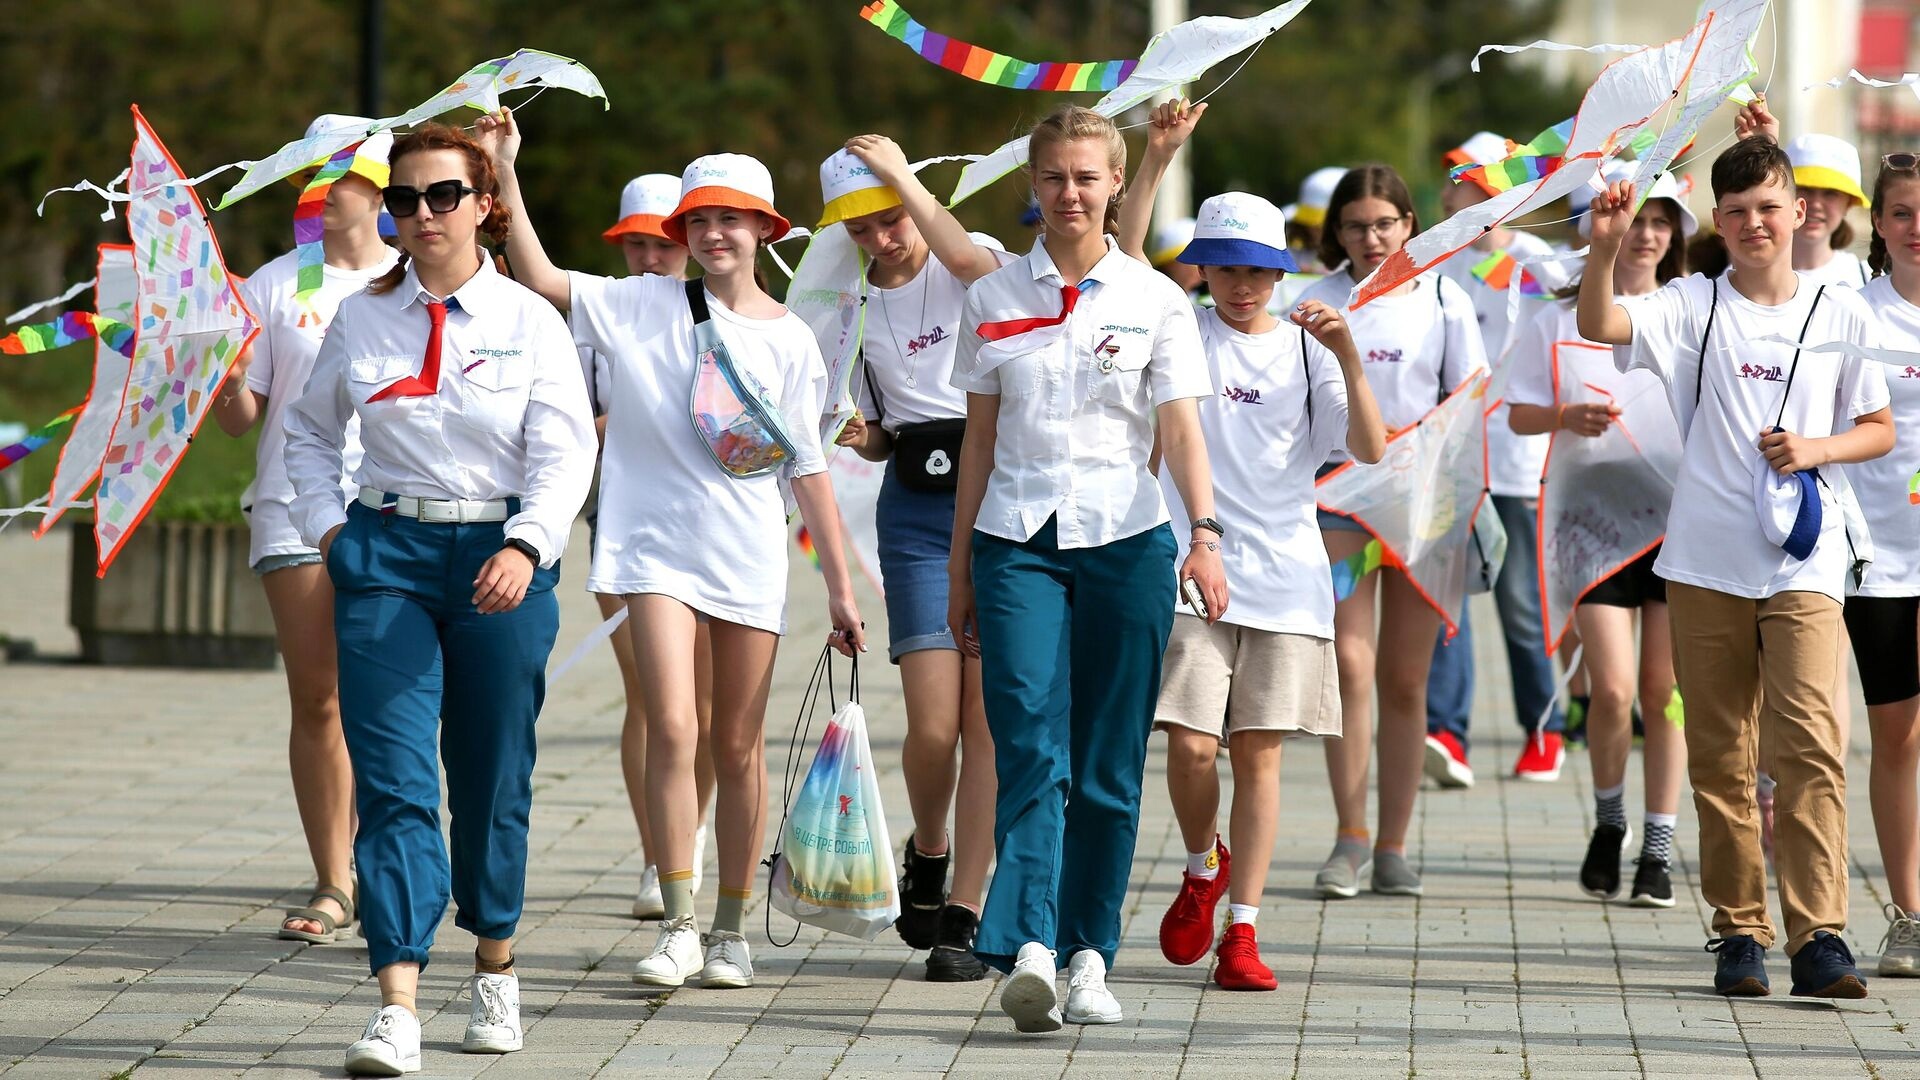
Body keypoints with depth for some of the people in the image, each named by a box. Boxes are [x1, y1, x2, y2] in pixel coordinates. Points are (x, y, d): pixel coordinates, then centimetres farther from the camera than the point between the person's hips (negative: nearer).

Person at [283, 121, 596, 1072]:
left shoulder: (527, 320, 0)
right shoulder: (361, 319, 7)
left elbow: (565, 451, -6)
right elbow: (310, 428, 21)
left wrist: (525, 547, -21)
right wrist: (326, 523, 6)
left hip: (501, 558, -1)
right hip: (385, 555, 1)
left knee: (492, 776, 8)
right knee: (393, 779, -9)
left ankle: (495, 969, 29)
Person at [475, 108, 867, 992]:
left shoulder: (791, 341, 5)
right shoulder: (646, 306, 2)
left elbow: (809, 469, 8)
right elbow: (540, 279, -5)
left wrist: (840, 586, 6)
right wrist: (505, 171, -13)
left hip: (752, 555, 2)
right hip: (657, 546, -1)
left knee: (739, 747, 7)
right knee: (672, 729, -14)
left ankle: (730, 931, 17)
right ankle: (679, 928, -8)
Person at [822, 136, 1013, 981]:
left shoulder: (975, 268, 2)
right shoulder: (853, 308, 12)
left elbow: (968, 260, -26)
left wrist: (901, 176, -16)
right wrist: (858, 438, -1)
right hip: (916, 508, 3)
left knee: (988, 716, -7)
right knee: (933, 723, -9)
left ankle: (963, 916, -1)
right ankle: (928, 854, 22)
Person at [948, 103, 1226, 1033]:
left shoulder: (1154, 301, 5)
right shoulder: (993, 299, 9)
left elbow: (1180, 430, -2)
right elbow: (979, 436, 13)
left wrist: (1204, 535, -17)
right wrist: (959, 566, 13)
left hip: (1124, 539, 0)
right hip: (1018, 541, 0)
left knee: (1108, 763, 1)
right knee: (1031, 747, -15)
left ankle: (1090, 955, 10)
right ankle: (1028, 947, -25)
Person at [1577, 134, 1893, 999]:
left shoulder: (1842, 314, 7)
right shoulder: (1693, 306, 5)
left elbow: (1880, 430, 12)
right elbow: (1598, 325, -11)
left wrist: (1814, 449, -6)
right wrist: (1605, 248, -27)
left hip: (1803, 563, -1)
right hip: (1706, 561, 1)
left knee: (1811, 744, -14)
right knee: (1720, 756, 6)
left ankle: (1818, 935, -15)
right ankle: (1739, 929, 15)